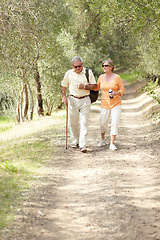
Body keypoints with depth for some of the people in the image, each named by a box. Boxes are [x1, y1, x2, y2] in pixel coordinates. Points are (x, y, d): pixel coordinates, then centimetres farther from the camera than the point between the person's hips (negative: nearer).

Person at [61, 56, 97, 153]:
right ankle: (75, 142, 22)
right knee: (73, 122, 6)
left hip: (85, 100, -2)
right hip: (73, 100, 2)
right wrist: (64, 97, -2)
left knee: (84, 122, -9)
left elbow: (95, 86, 1)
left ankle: (83, 145, -11)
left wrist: (84, 86, -13)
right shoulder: (69, 73, 7)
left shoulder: (88, 72, 2)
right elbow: (64, 86, 14)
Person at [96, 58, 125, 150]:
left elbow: (122, 89, -1)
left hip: (116, 104, -3)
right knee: (103, 123, 10)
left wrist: (116, 93, -20)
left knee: (115, 123, -10)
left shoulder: (117, 77, -6)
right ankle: (102, 139, 36)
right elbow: (96, 88, 16)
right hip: (105, 104, 3)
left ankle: (112, 144, -3)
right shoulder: (101, 77, 3)